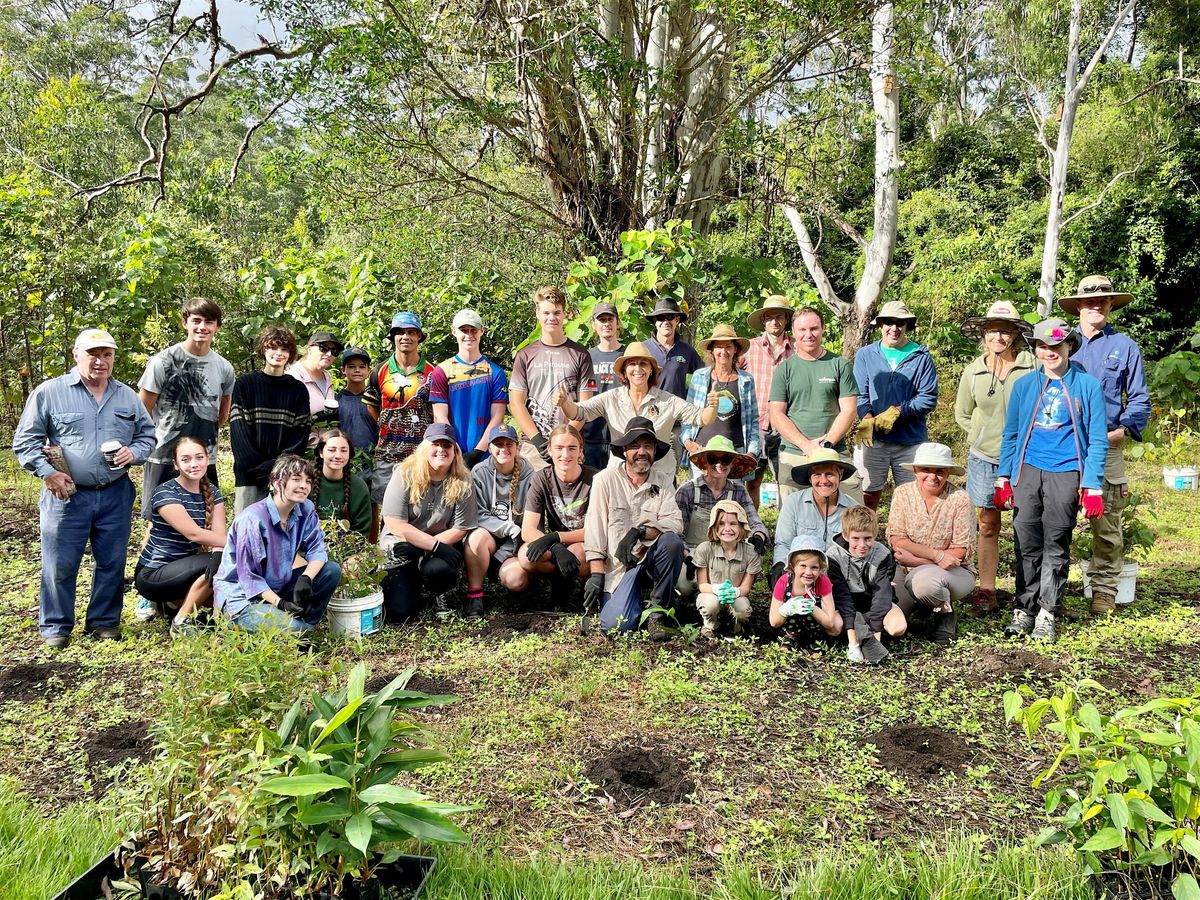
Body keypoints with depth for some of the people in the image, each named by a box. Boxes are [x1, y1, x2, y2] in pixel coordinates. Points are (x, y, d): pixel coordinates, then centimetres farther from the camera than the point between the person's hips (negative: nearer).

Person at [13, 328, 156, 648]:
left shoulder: (127, 396, 9)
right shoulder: (49, 392, -2)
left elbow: (147, 435, 16)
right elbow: (25, 440, 0)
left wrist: (134, 452, -5)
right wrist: (48, 473, -11)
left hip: (116, 495, 3)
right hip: (66, 494, -3)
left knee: (112, 563, 8)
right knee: (60, 566, 1)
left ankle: (104, 622, 22)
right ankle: (55, 628, 16)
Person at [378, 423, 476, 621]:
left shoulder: (462, 481, -8)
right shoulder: (405, 475, -13)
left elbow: (460, 529, -9)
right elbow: (395, 525, -16)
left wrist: (423, 546, -20)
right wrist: (435, 545, -22)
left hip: (443, 544, 1)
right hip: (400, 546, 0)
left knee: (436, 569, -34)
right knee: (398, 611, -14)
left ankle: (442, 596, 3)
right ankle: (412, 583, 22)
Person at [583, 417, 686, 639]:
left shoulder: (664, 483, 6)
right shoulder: (605, 480, -1)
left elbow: (675, 523, -10)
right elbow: (594, 529, -6)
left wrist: (640, 531, -26)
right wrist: (596, 574, -12)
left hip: (651, 558, 2)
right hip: (618, 566, -2)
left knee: (672, 541, -30)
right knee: (614, 625, -22)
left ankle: (657, 614, -14)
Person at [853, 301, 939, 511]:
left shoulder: (921, 356, 3)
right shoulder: (865, 355, 7)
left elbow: (928, 399, -3)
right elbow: (860, 395, -2)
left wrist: (897, 411, -15)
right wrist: (867, 419, -20)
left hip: (911, 440, 0)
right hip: (874, 439, 0)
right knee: (868, 495, 3)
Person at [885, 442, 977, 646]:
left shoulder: (959, 498, -10)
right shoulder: (903, 493, -3)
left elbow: (962, 551, -12)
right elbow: (897, 540, -11)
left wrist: (918, 560, -19)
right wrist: (937, 555, -22)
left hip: (954, 572, -3)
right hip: (908, 570, 4)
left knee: (923, 580, -37)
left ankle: (945, 613, -3)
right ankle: (920, 604, 20)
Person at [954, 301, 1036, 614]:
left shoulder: (1032, 367, -10)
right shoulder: (973, 371, 2)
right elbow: (962, 415, 15)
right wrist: (986, 435, 7)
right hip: (984, 459, 3)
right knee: (988, 526, 8)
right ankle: (986, 591, 14)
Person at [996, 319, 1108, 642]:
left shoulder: (1087, 385, 3)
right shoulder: (1024, 385, 9)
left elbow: (1097, 440, 2)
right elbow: (1010, 434, 13)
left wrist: (1093, 487, -4)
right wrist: (1003, 478, 6)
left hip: (1066, 474, -2)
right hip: (1028, 471, 2)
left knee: (1056, 546, 4)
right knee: (1027, 545, 2)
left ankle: (1047, 613, 13)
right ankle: (1023, 611, 11)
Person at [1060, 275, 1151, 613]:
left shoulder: (1125, 347, 9)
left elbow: (1139, 400, 7)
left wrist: (1123, 430, -10)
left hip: (1107, 447, -1)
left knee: (1106, 523, 2)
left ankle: (1104, 589, 11)